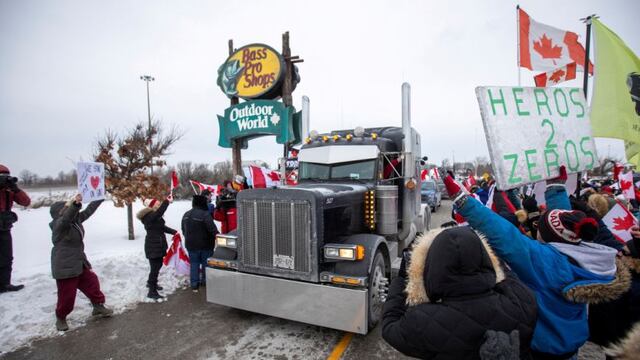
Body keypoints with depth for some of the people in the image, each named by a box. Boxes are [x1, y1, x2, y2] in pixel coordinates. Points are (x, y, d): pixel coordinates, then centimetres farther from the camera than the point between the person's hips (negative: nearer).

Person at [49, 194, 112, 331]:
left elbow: (88, 210, 12)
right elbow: (66, 218, -42)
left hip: (79, 263, 8)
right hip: (65, 267, -8)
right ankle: (61, 318, 27)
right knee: (67, 295, 3)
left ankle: (98, 306, 31)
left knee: (92, 282, 15)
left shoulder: (76, 220, 2)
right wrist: (75, 204, -59)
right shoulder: (59, 224, -20)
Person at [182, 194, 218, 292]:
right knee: (206, 263, 11)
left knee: (194, 263, 14)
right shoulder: (205, 214, -21)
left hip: (191, 244, 6)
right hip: (205, 244, -6)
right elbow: (213, 229, -24)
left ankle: (194, 285, 15)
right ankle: (205, 282, 22)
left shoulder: (186, 215, 5)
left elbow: (184, 230, 17)